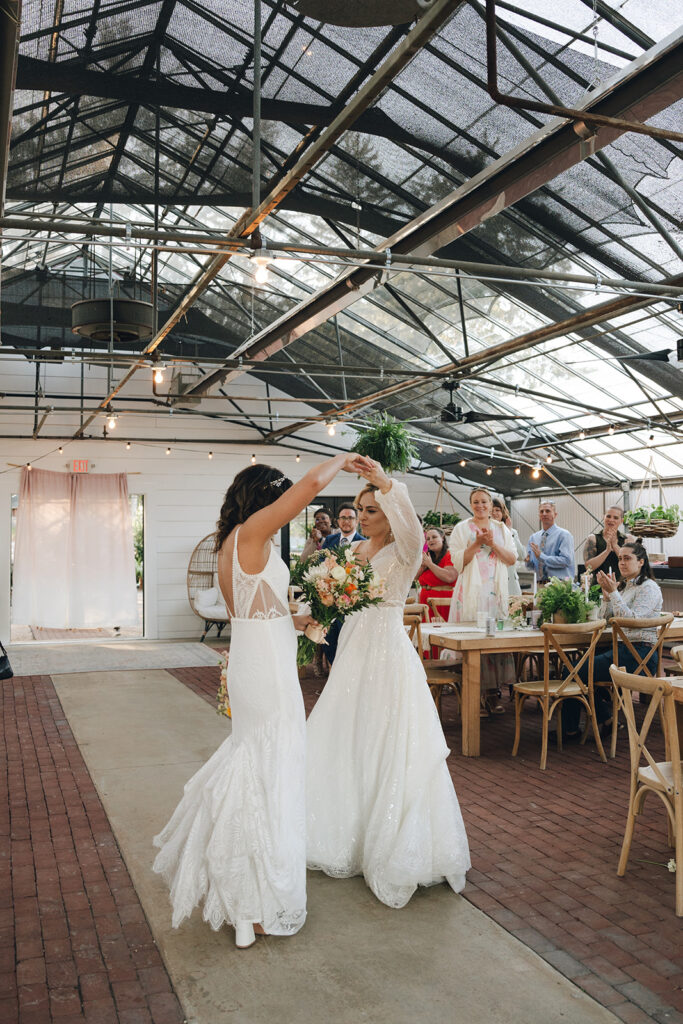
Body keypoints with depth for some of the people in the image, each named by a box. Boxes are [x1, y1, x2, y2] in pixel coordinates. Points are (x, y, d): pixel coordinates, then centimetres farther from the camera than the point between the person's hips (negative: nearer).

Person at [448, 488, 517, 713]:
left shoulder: (501, 529, 15)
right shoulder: (461, 529, 6)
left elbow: (512, 559, 6)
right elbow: (458, 561, -3)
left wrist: (492, 543, -7)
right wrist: (477, 543, -12)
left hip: (496, 592, 3)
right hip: (471, 592, -3)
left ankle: (493, 691, 3)